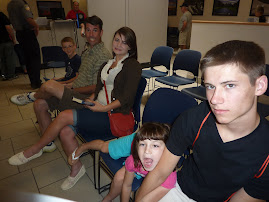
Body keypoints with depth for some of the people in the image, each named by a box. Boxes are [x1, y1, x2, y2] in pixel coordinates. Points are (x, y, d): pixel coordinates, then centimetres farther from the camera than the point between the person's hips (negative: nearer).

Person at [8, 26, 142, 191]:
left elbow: (127, 98, -13)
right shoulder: (108, 64, 19)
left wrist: (104, 108, -18)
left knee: (64, 116, -17)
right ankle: (76, 168, 8)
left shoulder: (133, 66, -5)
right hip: (98, 109, 7)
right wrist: (90, 100, 3)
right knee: (66, 132, -15)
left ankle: (36, 149, 7)